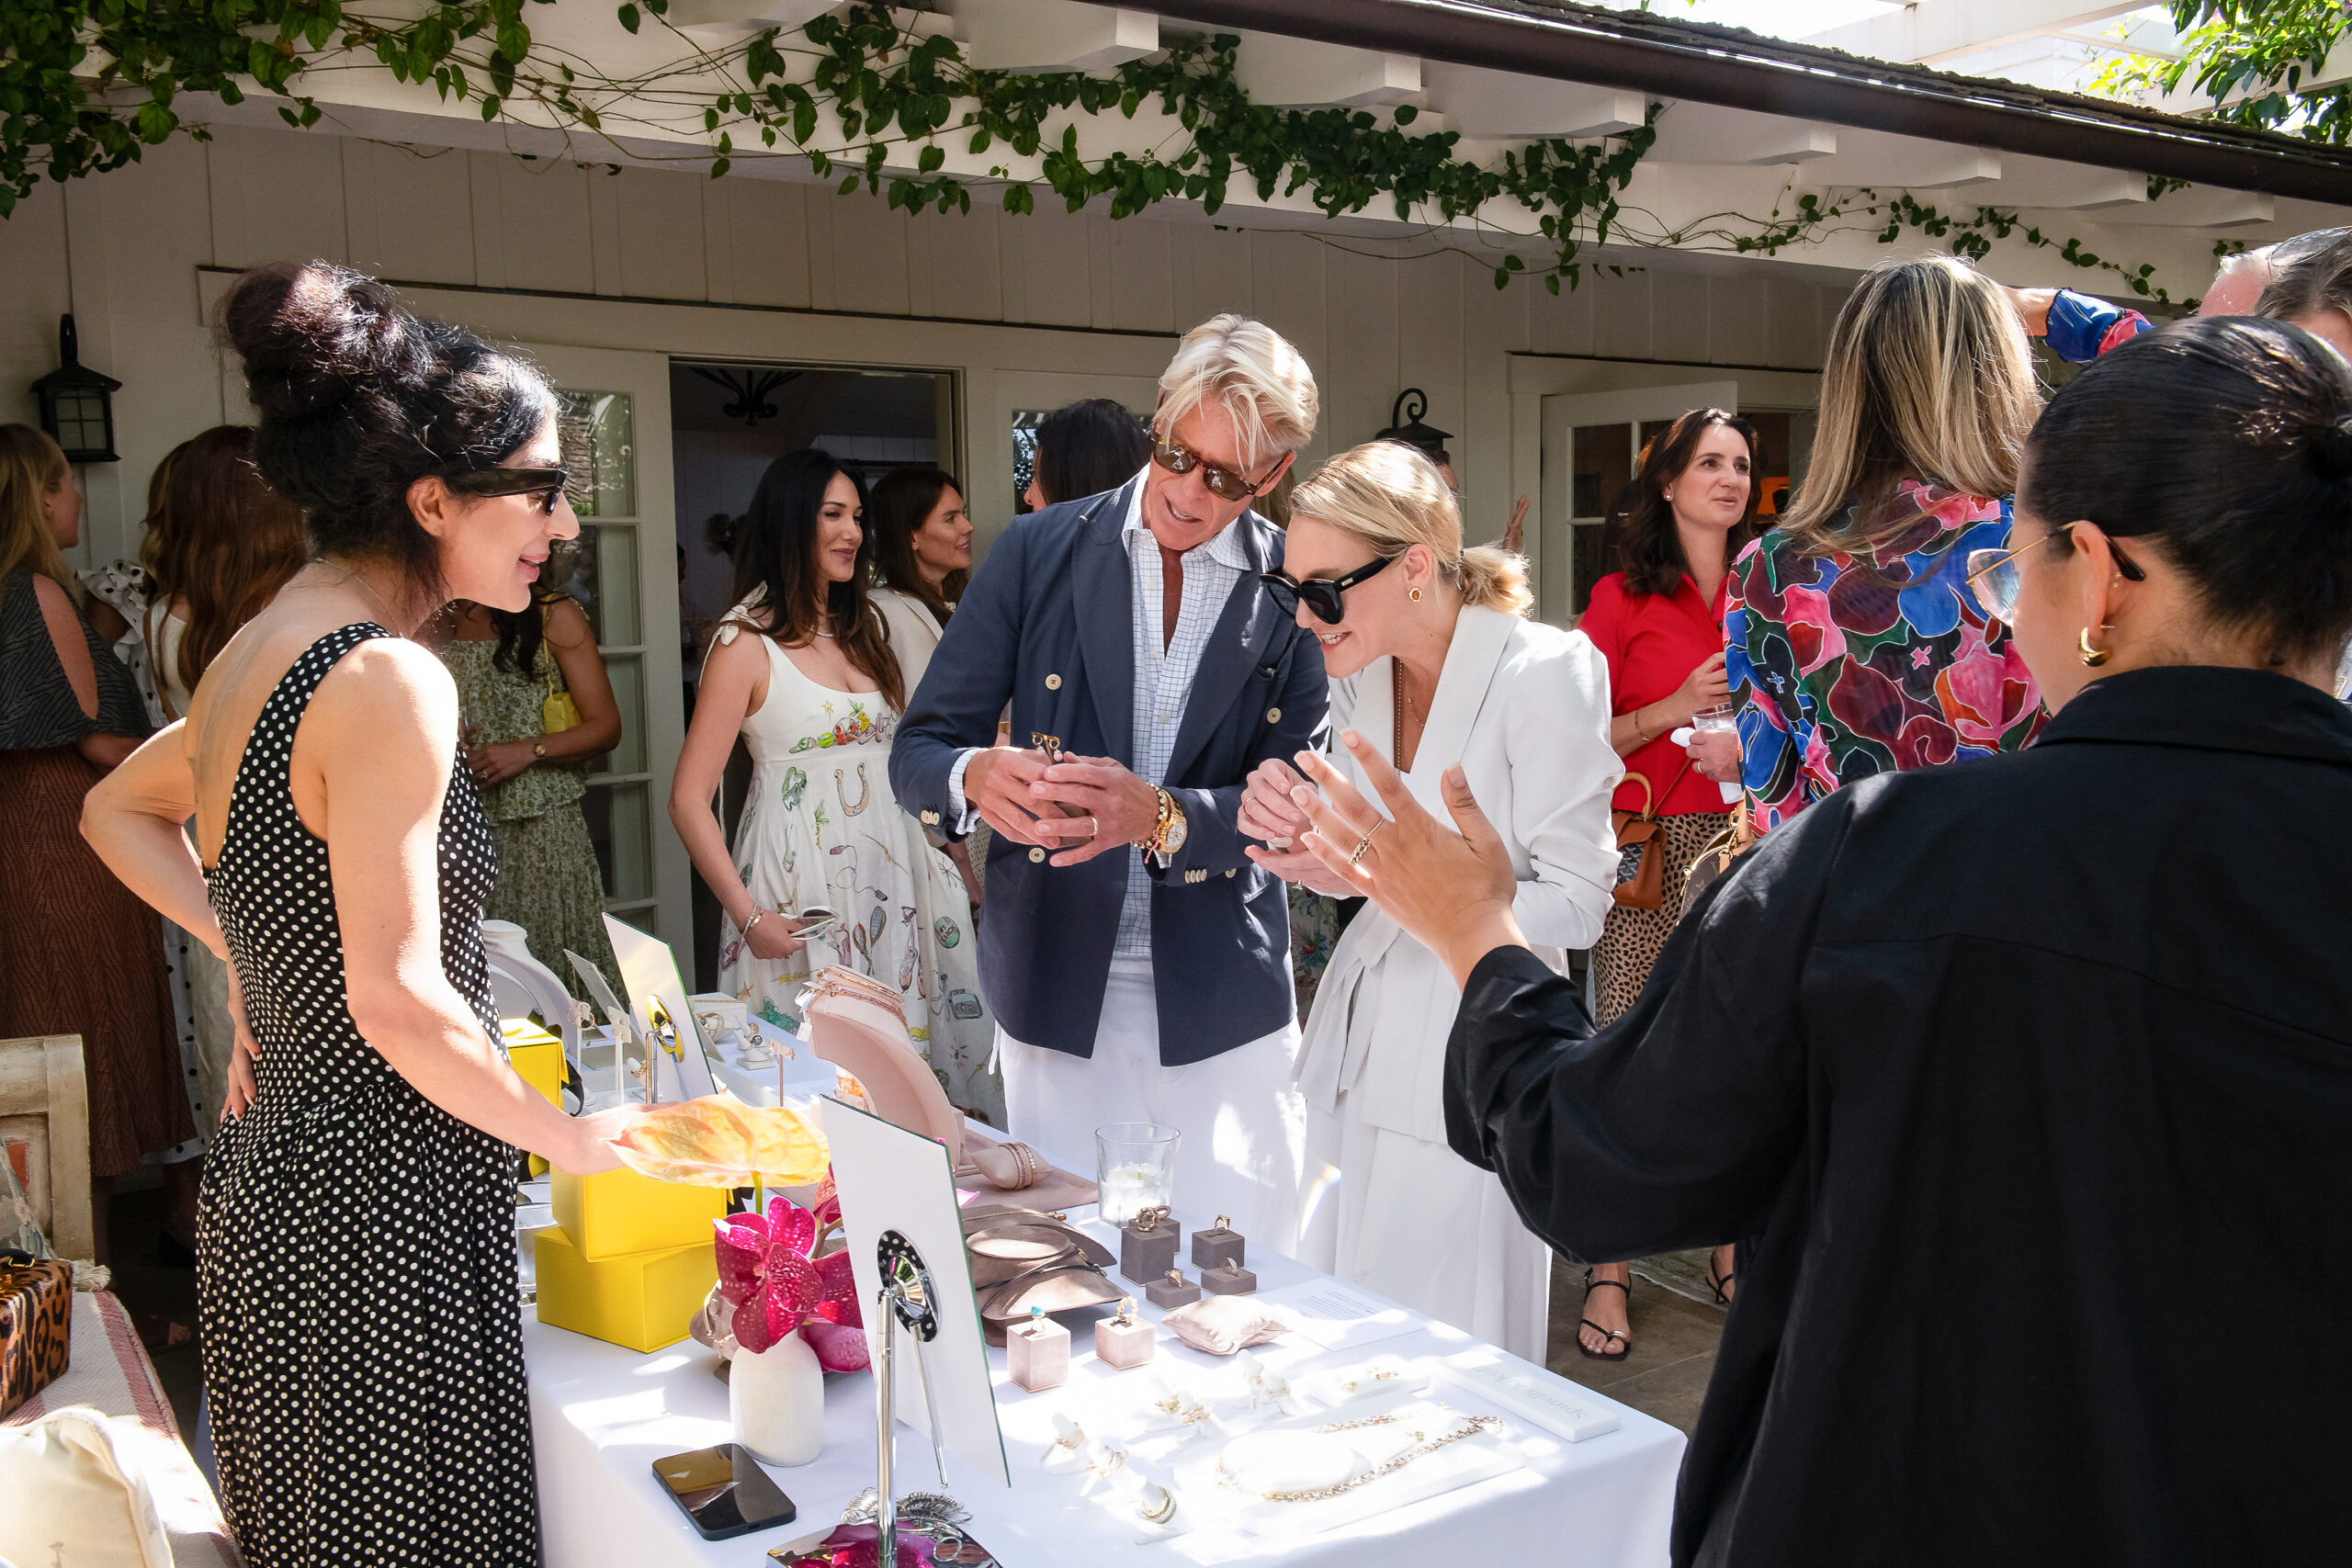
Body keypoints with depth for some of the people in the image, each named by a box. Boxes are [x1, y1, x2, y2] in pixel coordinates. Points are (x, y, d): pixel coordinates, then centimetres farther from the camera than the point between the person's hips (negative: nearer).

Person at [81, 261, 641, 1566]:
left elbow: (117, 810, 24)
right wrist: (571, 1137, -11)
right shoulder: (387, 682, -21)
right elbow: (400, 1004, -24)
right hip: (379, 1205, -9)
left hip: (270, 1170, 9)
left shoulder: (263, 646, 7)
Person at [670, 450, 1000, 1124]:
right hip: (804, 895, -6)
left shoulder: (861, 630, 15)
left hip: (890, 881, 6)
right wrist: (748, 917, -14)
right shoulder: (748, 644, -6)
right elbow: (689, 800, -8)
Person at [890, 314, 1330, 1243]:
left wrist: (1162, 817, -22)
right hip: (1055, 994, 1)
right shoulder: (1038, 552, 0)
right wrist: (976, 775, -24)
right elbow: (917, 750, 0)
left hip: (1226, 1015, 0)